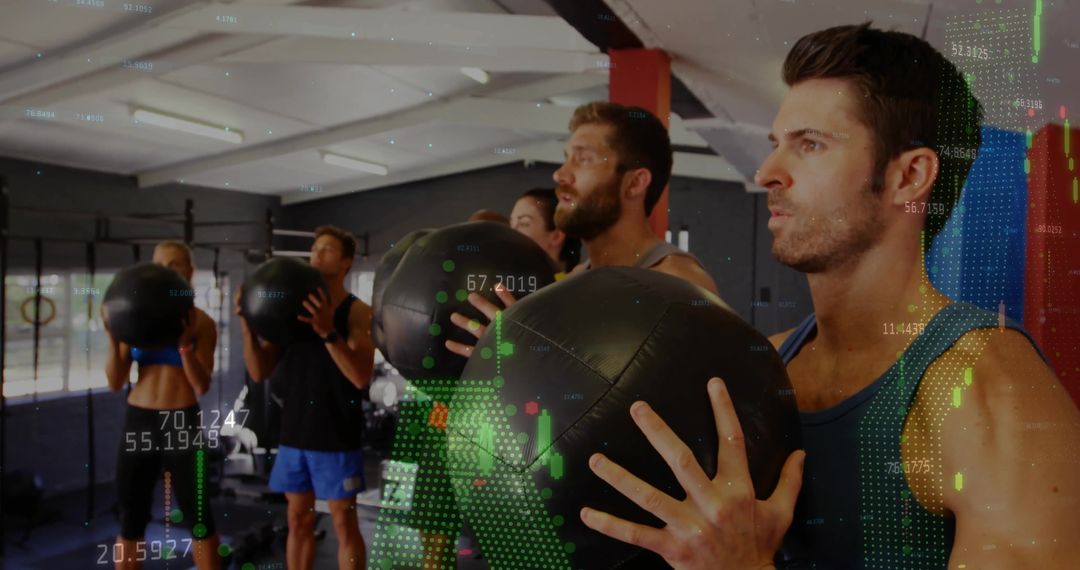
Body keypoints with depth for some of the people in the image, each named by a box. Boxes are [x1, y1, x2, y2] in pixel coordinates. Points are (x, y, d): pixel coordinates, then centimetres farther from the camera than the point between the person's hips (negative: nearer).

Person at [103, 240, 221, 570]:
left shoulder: (201, 322, -3)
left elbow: (202, 386, -9)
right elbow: (115, 383, 1)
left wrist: (185, 343, -22)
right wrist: (113, 337, -14)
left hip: (183, 422, -2)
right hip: (138, 421, 3)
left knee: (197, 516, 7)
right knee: (131, 519, 9)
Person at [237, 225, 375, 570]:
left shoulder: (357, 312, -8)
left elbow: (361, 377, -21)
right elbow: (260, 372, 5)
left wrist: (328, 332, -32)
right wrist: (248, 323, -9)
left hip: (336, 436, -5)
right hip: (294, 432, 5)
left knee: (344, 523, 4)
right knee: (298, 520, 14)